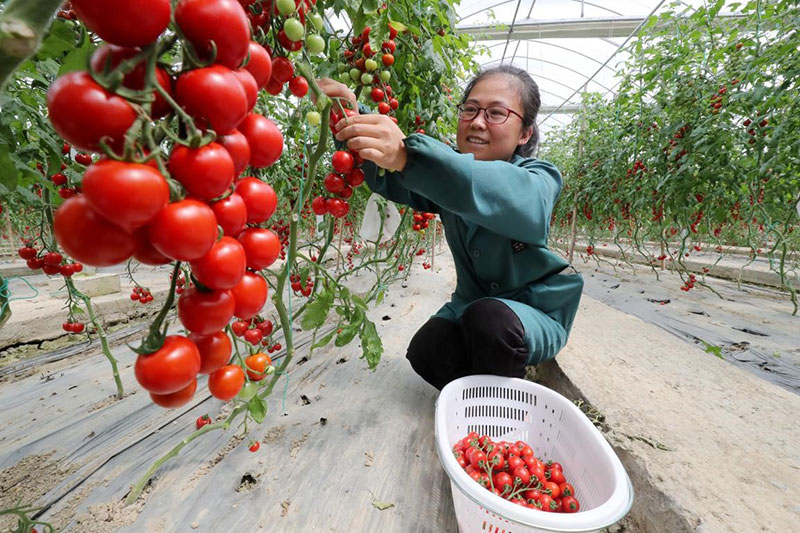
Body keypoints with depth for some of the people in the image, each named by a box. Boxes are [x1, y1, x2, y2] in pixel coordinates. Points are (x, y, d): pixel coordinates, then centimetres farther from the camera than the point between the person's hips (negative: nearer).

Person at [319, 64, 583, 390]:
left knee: (489, 318, -33)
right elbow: (388, 178, -20)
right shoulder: (450, 173, -5)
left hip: (538, 313, -3)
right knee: (425, 354, -20)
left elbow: (512, 194, -43)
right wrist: (353, 119, -39)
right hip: (473, 304, 3)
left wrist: (407, 155, -56)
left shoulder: (540, 180, -18)